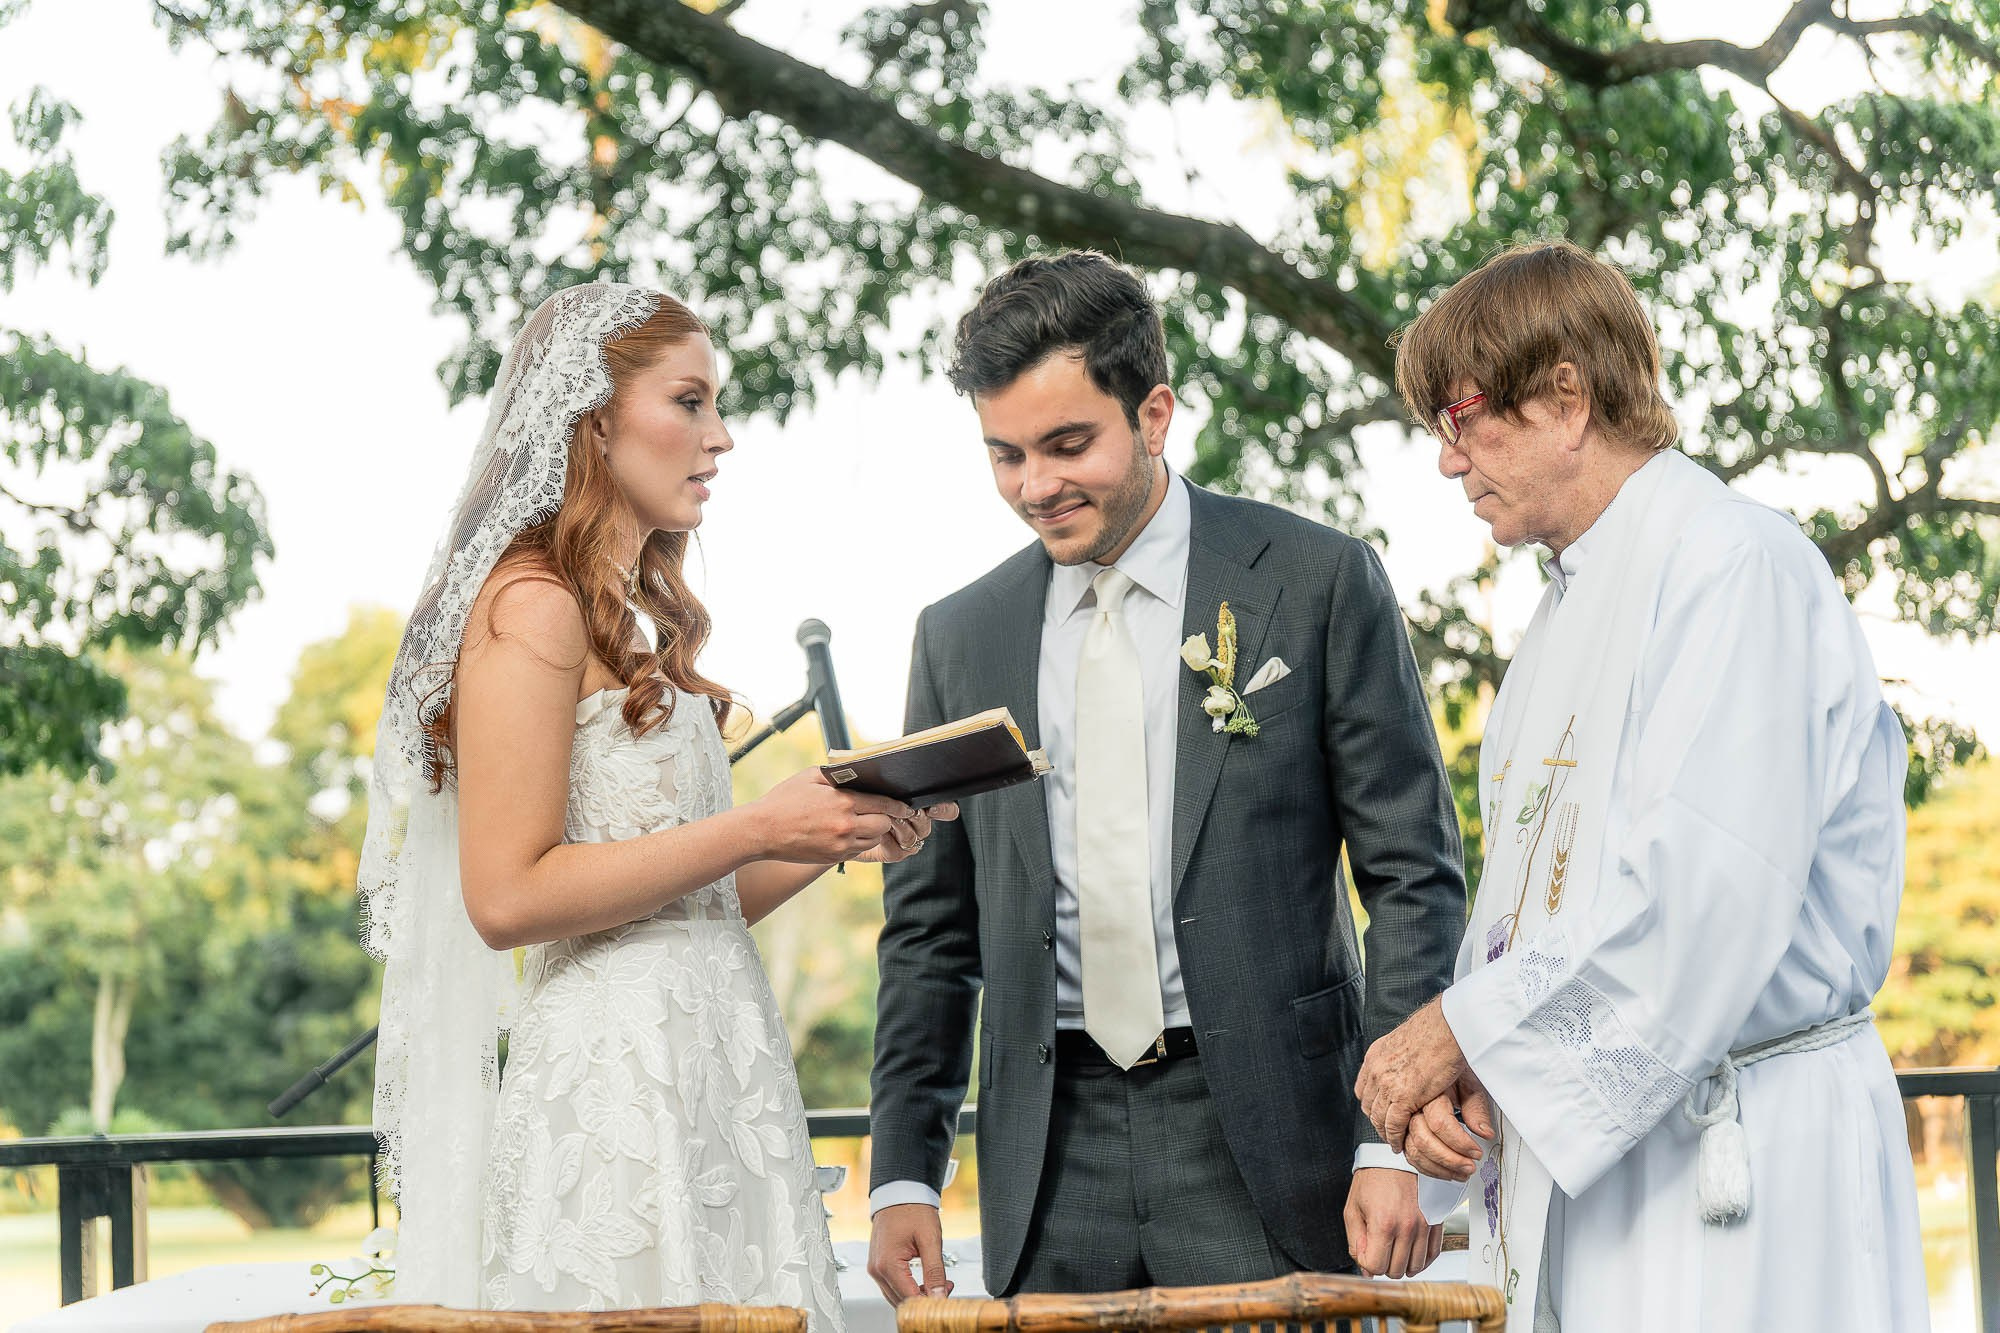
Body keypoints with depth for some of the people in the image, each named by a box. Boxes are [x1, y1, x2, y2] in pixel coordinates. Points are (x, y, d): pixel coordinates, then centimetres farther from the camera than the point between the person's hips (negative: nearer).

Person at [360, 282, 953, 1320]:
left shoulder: (636, 618, 18)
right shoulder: (533, 605, -8)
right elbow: (508, 895, -16)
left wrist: (832, 839, 5)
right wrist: (757, 830, -14)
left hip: (707, 1072, 9)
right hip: (617, 1074, -9)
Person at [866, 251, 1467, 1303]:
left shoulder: (1317, 582, 0)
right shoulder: (961, 636, 11)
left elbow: (1411, 873, -1)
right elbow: (930, 928, 15)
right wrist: (903, 1174, 7)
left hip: (1264, 1142, -3)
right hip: (1053, 1165, 3)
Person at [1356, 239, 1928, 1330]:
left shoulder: (1737, 566, -12)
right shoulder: (1567, 615, 18)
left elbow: (1706, 895, -22)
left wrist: (1464, 1027, -15)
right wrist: (1460, 1076, -1)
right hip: (1574, 1141, 8)